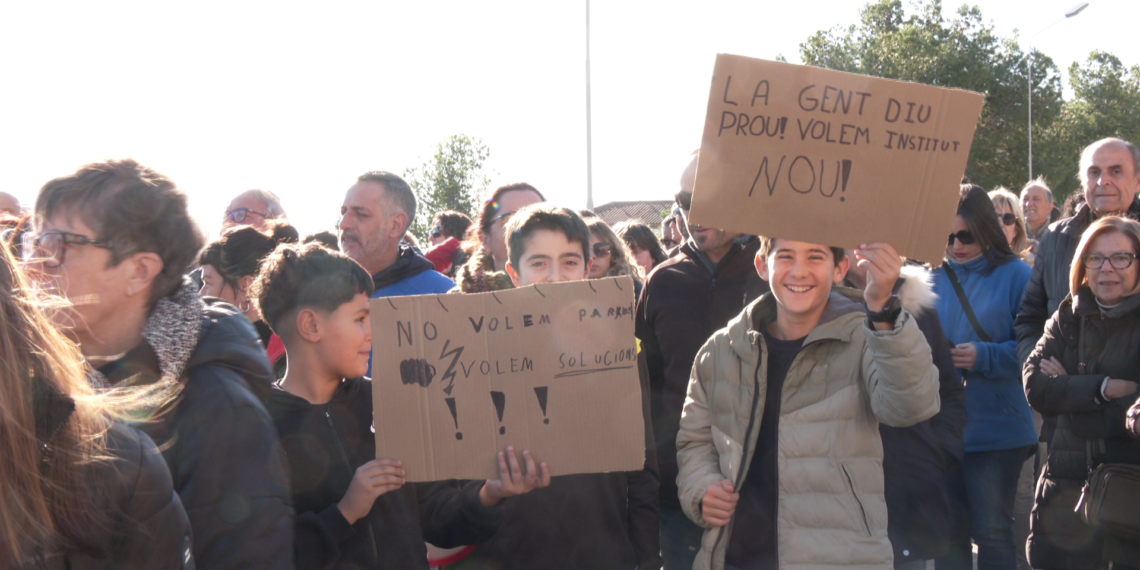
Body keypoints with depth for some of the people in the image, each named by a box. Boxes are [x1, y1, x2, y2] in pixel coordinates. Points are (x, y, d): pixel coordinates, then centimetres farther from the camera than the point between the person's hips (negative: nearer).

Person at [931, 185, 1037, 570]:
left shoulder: (1015, 275, -3)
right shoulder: (934, 278, 9)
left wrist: (985, 357, -19)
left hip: (996, 429, -4)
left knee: (993, 533, 1)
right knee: (949, 534, 11)